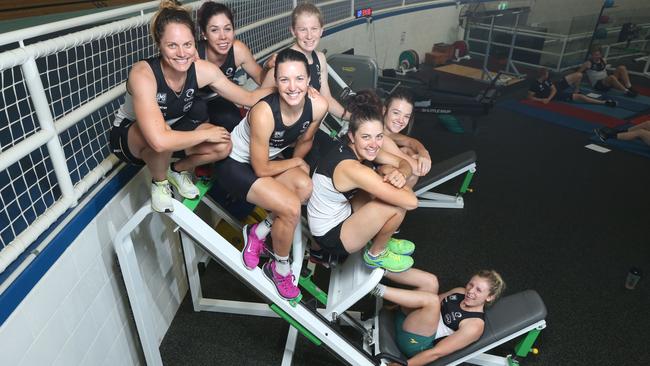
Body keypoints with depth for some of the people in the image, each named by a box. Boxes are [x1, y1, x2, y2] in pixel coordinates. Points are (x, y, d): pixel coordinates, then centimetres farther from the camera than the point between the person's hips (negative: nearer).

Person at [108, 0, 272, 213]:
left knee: (223, 146, -19)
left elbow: (248, 98, -10)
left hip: (175, 127, 5)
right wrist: (206, 133, -34)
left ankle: (178, 171, 12)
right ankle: (159, 183, -4)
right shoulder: (143, 74, -36)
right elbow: (159, 140, -46)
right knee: (159, 142, -39)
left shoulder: (203, 70, -21)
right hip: (129, 136, -4)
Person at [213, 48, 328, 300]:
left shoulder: (318, 105, -19)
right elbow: (261, 169, -23)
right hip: (234, 164, -6)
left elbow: (305, 141, 4)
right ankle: (279, 269, 7)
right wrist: (296, 163, -10)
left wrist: (297, 167, -1)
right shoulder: (264, 113, -35)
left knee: (306, 187, -19)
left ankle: (258, 232, 2)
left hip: (268, 158, 6)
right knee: (291, 208, -20)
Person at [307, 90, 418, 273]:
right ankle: (376, 254, 8)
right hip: (330, 238, -9)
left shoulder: (348, 148, -7)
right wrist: (398, 183, -11)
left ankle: (379, 240, 20)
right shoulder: (352, 168, -32)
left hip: (338, 214, 9)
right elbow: (411, 202, -31)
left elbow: (403, 163, 2)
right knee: (397, 205, -21)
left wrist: (401, 174, -21)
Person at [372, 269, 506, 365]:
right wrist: (398, 305, 18)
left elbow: (436, 352, -17)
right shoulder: (460, 292, 8)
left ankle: (377, 289, -30)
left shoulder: (475, 325, -13)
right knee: (430, 281, -16)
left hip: (411, 342, -6)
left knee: (432, 300, -32)